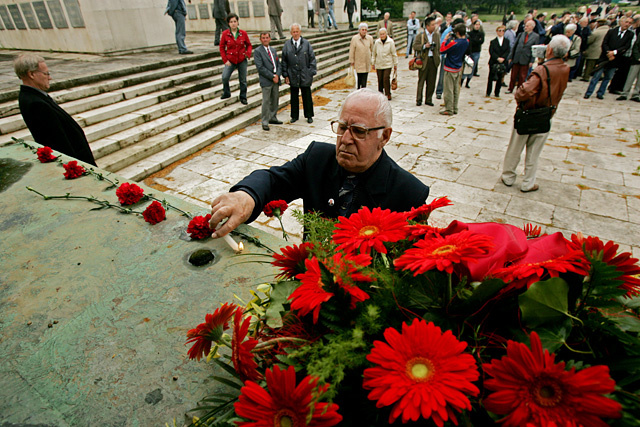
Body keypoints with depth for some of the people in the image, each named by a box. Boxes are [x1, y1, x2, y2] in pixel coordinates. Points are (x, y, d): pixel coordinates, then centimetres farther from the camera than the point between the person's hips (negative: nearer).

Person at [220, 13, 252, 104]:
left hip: (242, 60, 1)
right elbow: (222, 47, 2)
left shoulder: (243, 33, -1)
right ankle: (226, 93, 10)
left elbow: (248, 45, 10)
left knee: (243, 80, 7)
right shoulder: (225, 34, -3)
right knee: (225, 77, -16)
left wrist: (248, 53, -9)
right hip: (231, 60, -1)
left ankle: (243, 97, 24)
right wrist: (225, 60, -6)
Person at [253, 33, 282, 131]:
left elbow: (278, 64, 14)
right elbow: (260, 67, -12)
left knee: (275, 100, 11)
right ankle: (265, 122, 2)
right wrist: (272, 76, -15)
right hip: (266, 81, -6)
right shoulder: (257, 51, -3)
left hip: (276, 79, 6)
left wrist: (277, 75, -6)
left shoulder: (273, 50, 17)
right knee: (266, 101, -5)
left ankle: (273, 118, 24)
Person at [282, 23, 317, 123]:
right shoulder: (287, 44, 4)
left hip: (305, 76, -1)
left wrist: (312, 72, -5)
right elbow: (284, 61, 6)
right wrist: (285, 75, 0)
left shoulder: (306, 43, 2)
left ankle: (309, 116, 19)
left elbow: (312, 58, 3)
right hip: (293, 76, 1)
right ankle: (294, 116, 21)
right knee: (294, 97, 9)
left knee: (307, 96, 6)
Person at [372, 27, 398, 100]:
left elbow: (394, 54, 3)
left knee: (386, 79, -12)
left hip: (388, 64, -2)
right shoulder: (377, 42, 1)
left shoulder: (390, 42, -4)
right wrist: (373, 63, 14)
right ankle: (380, 93, 22)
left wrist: (395, 64, 5)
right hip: (379, 64, 2)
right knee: (380, 80, 5)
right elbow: (374, 54, 12)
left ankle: (388, 94, 1)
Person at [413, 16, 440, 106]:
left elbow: (439, 47, 16)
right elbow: (415, 46, -6)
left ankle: (428, 100, 14)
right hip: (424, 60, -4)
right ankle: (419, 100, 11)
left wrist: (438, 57, 4)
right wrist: (424, 46, -19)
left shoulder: (437, 35, 10)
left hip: (433, 60, 4)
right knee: (421, 81, 3)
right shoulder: (420, 35, -2)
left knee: (431, 82, 5)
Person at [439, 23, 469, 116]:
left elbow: (442, 50, -14)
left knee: (448, 90, -2)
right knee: (456, 89, 13)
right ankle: (455, 109, 20)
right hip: (459, 68, 8)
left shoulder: (454, 42, -22)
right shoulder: (466, 41, 1)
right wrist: (453, 38, 5)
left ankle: (449, 110, 1)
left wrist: (446, 39, -4)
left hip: (450, 69, -8)